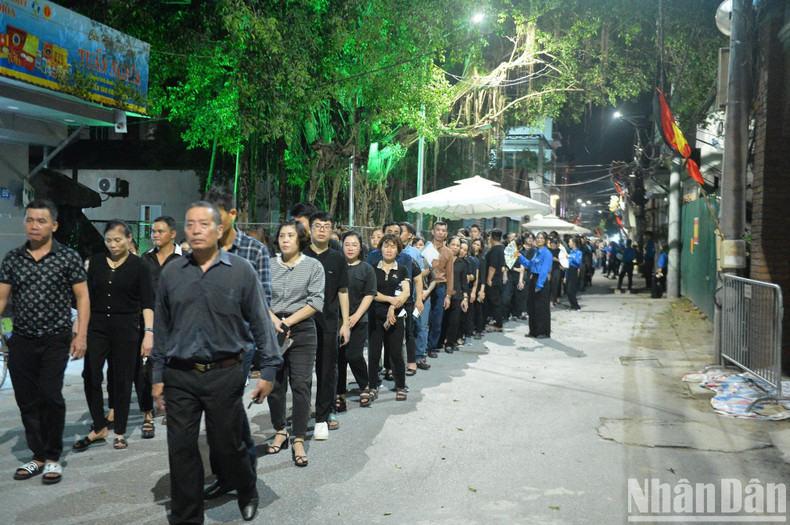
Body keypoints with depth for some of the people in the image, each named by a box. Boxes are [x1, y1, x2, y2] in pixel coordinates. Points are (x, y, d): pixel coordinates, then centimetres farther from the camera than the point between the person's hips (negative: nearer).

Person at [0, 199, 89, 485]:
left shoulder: (68, 257, -1)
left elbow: (82, 297, 0)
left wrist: (81, 335, -8)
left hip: (56, 340, -4)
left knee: (51, 396, -13)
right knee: (27, 402, 8)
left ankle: (53, 458, 3)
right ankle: (39, 457, 22)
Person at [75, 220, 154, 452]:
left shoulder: (138, 266, -1)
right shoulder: (96, 262, 8)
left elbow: (147, 303, -4)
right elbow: (88, 296, 12)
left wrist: (149, 333, -12)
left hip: (126, 328, -3)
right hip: (97, 326, 3)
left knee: (122, 380, 2)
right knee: (90, 376, -5)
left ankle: (120, 433, 15)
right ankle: (99, 427, 11)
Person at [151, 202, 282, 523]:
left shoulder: (240, 271, -3)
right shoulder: (171, 273, 5)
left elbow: (260, 323, -1)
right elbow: (161, 326, 11)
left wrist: (268, 370, -4)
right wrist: (158, 375, 9)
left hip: (225, 375, -2)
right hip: (180, 377, 2)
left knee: (227, 444, 9)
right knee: (181, 449, 6)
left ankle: (247, 494, 38)